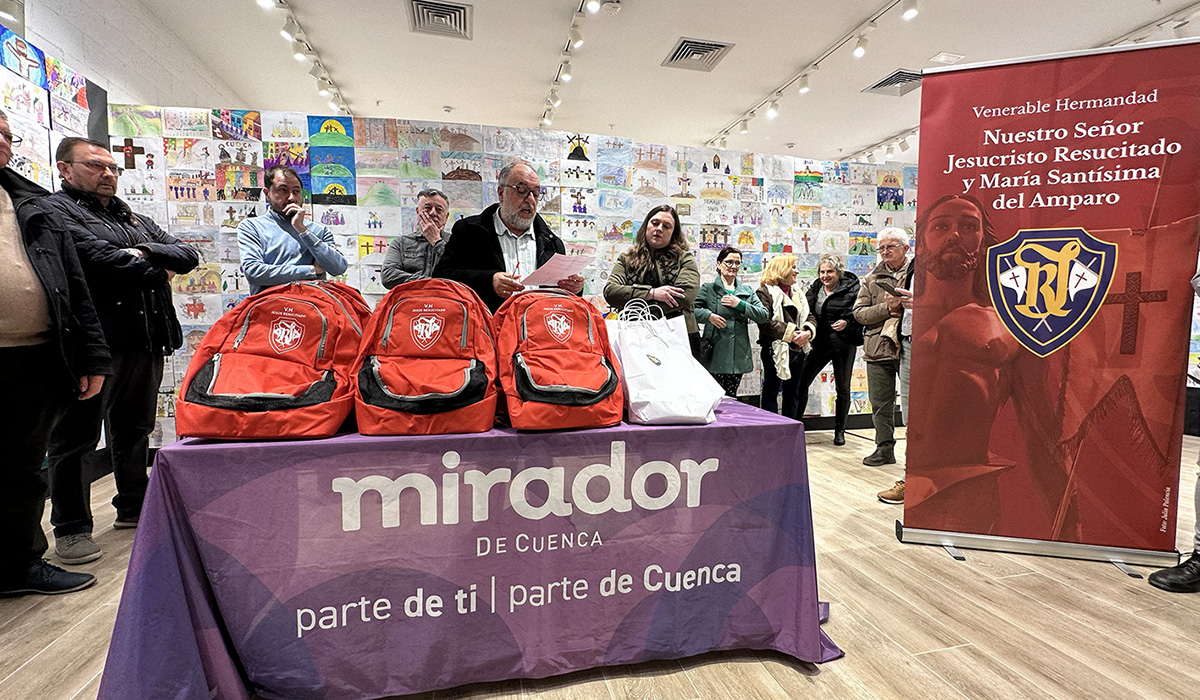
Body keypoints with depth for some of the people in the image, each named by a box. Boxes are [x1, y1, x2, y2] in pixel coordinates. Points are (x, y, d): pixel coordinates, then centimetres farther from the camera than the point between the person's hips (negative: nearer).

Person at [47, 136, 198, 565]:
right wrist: (157, 272, -3)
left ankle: (133, 507, 30)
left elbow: (188, 256, 11)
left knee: (135, 429, 16)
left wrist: (145, 253, -7)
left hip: (145, 342, 7)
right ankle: (70, 527, 13)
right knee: (76, 436, 2)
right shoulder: (56, 212, -2)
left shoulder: (134, 219, 22)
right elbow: (97, 258, -18)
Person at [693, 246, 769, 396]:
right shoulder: (708, 289, 6)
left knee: (732, 398, 8)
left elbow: (764, 316, 6)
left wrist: (740, 304, -5)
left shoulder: (748, 291, 17)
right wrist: (709, 315, -24)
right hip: (715, 354, -3)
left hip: (739, 355, 4)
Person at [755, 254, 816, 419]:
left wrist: (808, 331, -8)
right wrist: (791, 333, -20)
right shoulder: (765, 292, -7)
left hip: (797, 350, 8)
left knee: (793, 393, 14)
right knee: (771, 392, 0)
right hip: (776, 350, -8)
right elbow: (765, 322, -19)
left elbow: (810, 317, 14)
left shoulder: (797, 293, 18)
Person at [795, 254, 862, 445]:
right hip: (820, 343, 4)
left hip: (844, 345, -4)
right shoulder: (814, 289, 7)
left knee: (843, 388, 9)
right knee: (801, 382, -2)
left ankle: (839, 430, 23)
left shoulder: (851, 289, -7)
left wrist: (847, 323, -24)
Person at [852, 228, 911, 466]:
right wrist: (888, 308, -9)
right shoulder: (871, 280, 13)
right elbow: (859, 313, 3)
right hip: (878, 349, 3)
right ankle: (885, 448, 21)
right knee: (880, 404, 9)